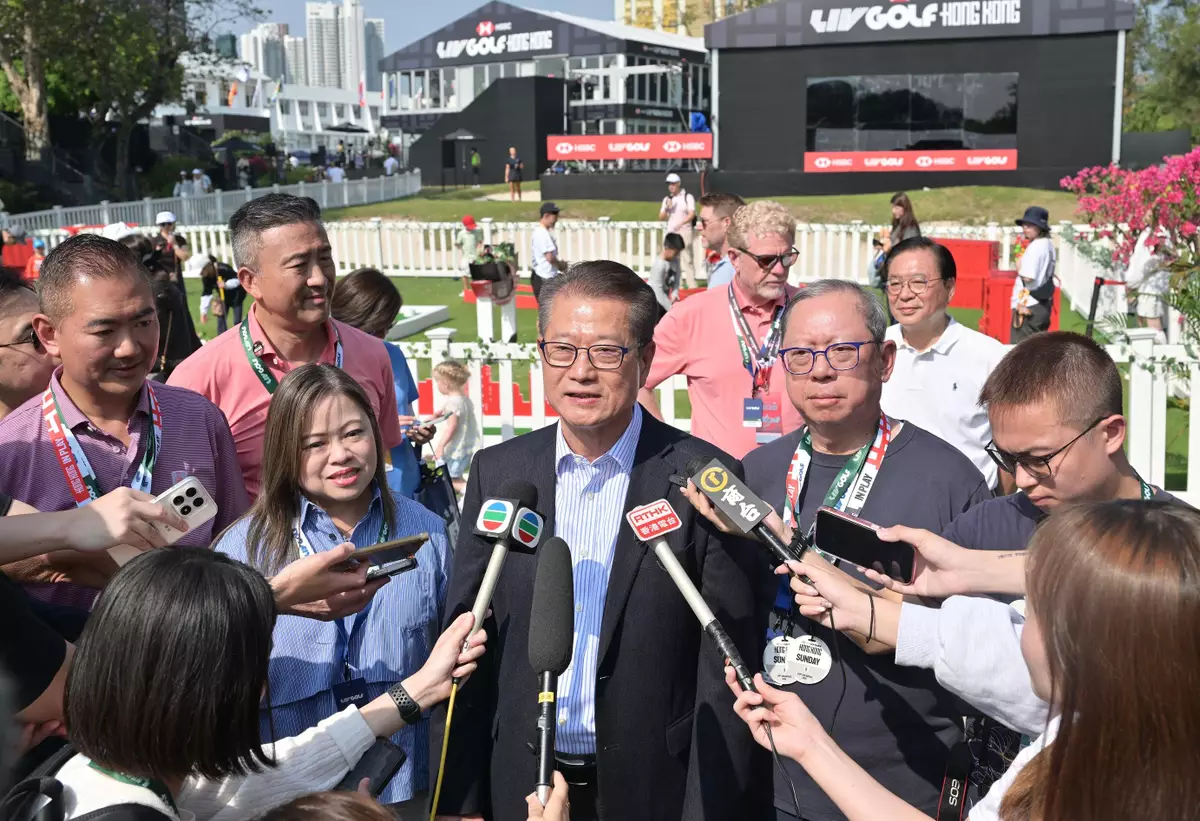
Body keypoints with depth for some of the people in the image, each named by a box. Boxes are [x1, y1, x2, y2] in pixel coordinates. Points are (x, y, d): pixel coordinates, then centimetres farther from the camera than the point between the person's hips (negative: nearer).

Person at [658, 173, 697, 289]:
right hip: (670, 232, 5)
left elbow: (692, 214, -11)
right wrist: (666, 208, -6)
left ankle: (692, 285, -9)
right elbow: (661, 218, 14)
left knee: (687, 259, -9)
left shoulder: (688, 197, 1)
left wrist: (680, 223, -26)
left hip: (684, 231, -5)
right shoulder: (667, 199, 15)